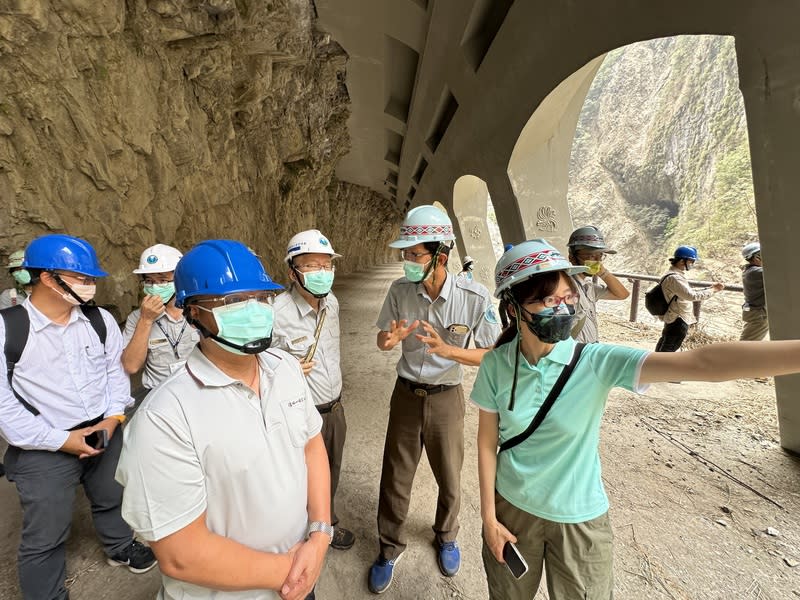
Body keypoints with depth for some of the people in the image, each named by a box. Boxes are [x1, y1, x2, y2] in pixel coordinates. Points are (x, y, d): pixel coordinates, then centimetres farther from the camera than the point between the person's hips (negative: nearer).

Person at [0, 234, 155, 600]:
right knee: (45, 535, 13)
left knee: (113, 499, 26)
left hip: (105, 433, 4)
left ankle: (121, 547, 54)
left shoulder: (100, 320, -4)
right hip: (43, 450, -4)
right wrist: (62, 440, -16)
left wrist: (111, 420, -9)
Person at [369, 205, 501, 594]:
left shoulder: (475, 298, -20)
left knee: (449, 478, 19)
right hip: (406, 394, 2)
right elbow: (383, 338, 1)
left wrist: (447, 350, -29)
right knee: (395, 478, 13)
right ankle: (390, 549, 39)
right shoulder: (400, 290, -12)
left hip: (446, 398, -1)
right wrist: (390, 339, -24)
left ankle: (446, 536, 50)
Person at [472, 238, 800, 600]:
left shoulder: (596, 363, -22)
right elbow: (487, 441, -6)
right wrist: (488, 516, -2)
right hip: (511, 508, 2)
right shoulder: (496, 365, -16)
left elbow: (703, 363, -32)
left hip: (578, 519, -1)